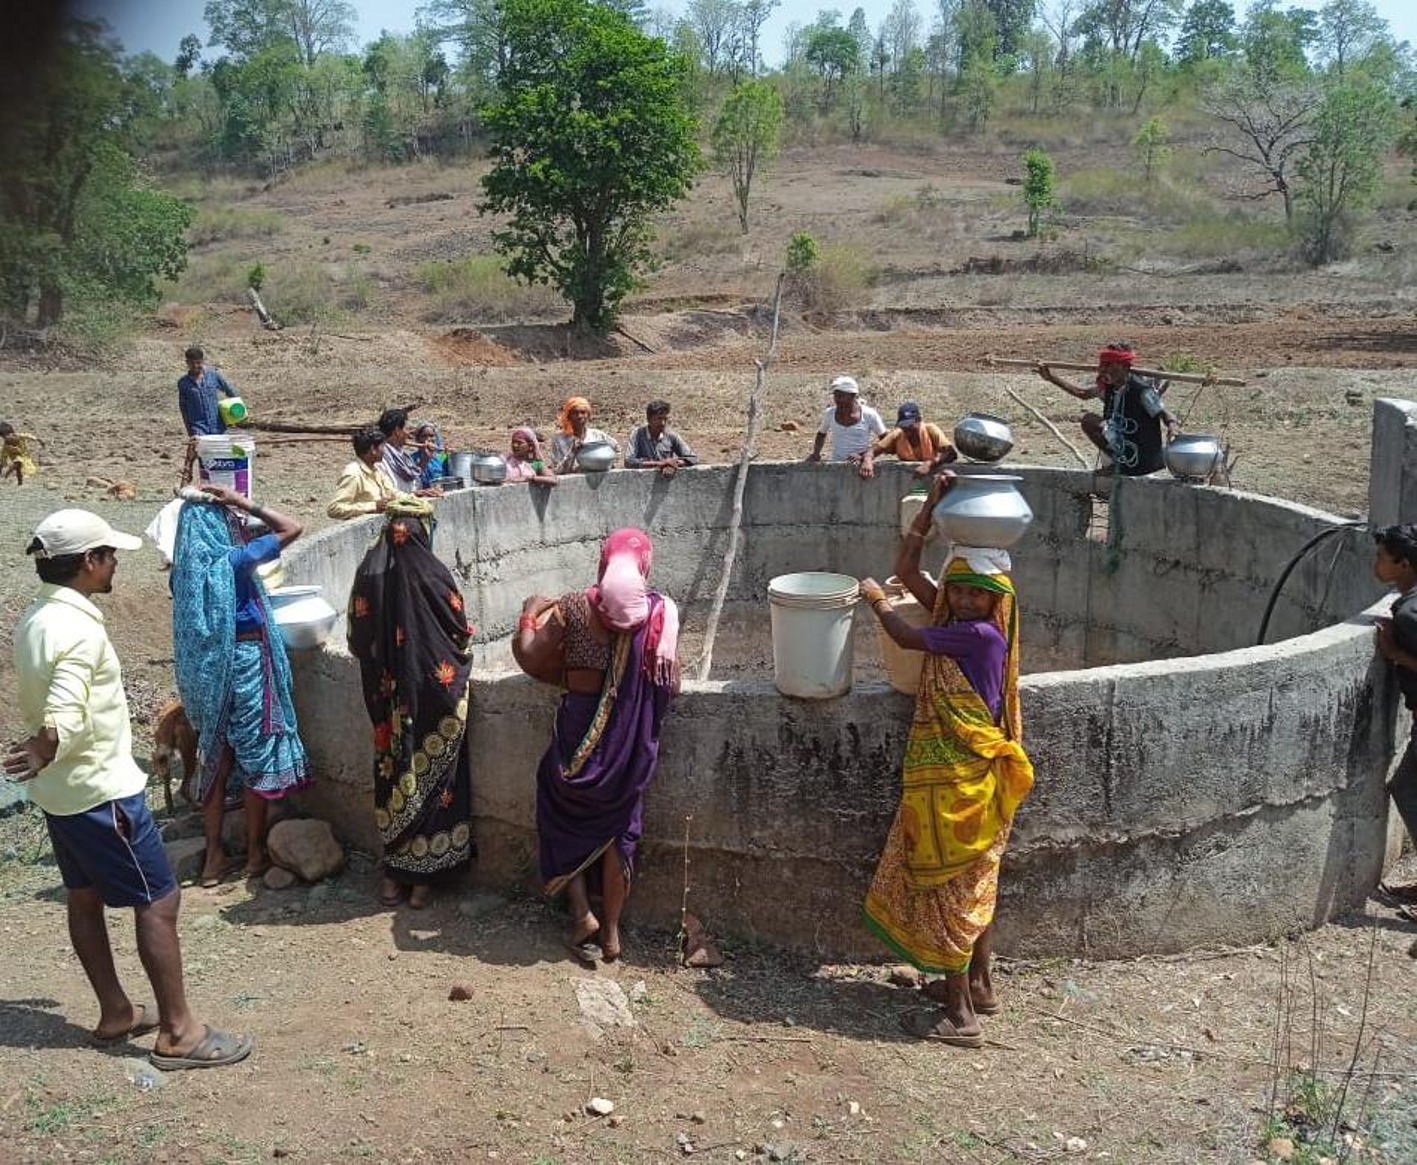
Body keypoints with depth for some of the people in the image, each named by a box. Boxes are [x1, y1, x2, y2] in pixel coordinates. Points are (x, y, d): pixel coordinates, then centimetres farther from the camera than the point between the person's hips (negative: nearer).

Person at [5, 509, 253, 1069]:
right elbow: (65, 716, -31)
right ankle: (178, 1032, 4)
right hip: (102, 791, -10)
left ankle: (115, 1013, 32)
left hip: (60, 793, 10)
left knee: (85, 898, 18)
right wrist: (46, 750, -43)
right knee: (159, 902, -2)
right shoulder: (79, 629, -23)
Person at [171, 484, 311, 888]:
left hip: (203, 669, 6)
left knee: (215, 760, 12)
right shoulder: (233, 561, -17)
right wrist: (244, 503, -12)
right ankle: (256, 854, 15)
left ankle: (213, 858, 18)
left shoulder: (186, 567, 1)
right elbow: (291, 528, -14)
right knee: (256, 756, 6)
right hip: (245, 662, -6)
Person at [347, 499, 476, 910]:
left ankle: (394, 875, 23)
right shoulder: (433, 574, -15)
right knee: (432, 778, 9)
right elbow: (461, 635, -8)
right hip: (435, 696, -3)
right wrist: (456, 658, 14)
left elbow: (358, 641, 3)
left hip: (388, 700, 3)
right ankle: (424, 877, 15)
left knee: (394, 775, 15)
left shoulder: (368, 572, -5)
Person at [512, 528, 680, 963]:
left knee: (564, 814, 21)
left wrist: (531, 612, 9)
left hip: (580, 728, -1)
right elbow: (670, 684, -6)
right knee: (617, 827, 17)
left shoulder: (573, 607, -10)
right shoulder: (659, 610, -7)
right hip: (631, 735, 1)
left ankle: (582, 914, 13)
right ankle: (611, 929, 23)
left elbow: (529, 656, -8)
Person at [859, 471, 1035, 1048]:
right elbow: (906, 567, 8)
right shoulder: (956, 619, 4)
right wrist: (933, 502, 5)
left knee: (948, 889, -1)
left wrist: (876, 599, 6)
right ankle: (979, 984, 36)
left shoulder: (981, 634, -20)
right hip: (958, 776, 9)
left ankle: (960, 1015, 8)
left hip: (956, 782, -9)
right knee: (972, 883, 20)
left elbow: (907, 638, -13)